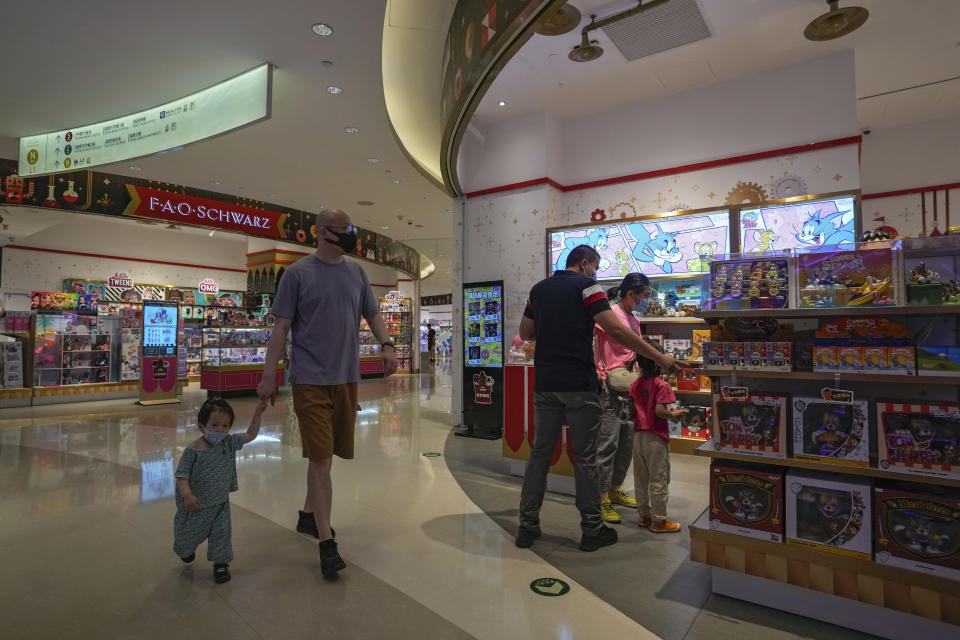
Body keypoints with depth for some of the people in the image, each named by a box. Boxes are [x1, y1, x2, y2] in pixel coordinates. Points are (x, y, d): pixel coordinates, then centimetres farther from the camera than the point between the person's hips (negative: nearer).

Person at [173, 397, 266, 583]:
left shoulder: (229, 442, -8)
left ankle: (221, 563, 24)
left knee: (221, 533, 4)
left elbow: (250, 435, 0)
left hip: (220, 504, 2)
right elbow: (182, 477, -20)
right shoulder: (192, 451, -21)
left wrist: (258, 413, -8)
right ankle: (186, 551, 53)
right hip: (195, 505, -2)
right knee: (188, 534, 20)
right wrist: (187, 495, -36)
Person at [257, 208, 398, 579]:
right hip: (311, 378, -5)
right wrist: (269, 374, -5)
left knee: (327, 454, 16)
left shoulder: (355, 272, 12)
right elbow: (281, 326, -2)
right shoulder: (298, 273, -2)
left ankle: (308, 514, 37)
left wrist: (386, 345, -1)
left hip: (347, 377, 5)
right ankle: (326, 543, 4)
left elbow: (372, 314, 16)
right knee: (321, 458, -5)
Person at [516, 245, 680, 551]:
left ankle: (527, 526, 16)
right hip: (579, 385, -5)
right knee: (585, 457, 5)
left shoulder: (539, 289, 13)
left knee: (539, 453, 11)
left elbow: (525, 333, 17)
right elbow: (616, 330, -14)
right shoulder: (585, 286, -4)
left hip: (545, 384, 5)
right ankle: (592, 530, 15)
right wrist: (659, 357, -10)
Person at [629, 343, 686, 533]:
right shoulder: (661, 385, -13)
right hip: (656, 438, -6)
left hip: (638, 436, 6)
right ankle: (659, 520, 13)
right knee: (658, 480, 4)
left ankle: (644, 515, 25)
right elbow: (659, 411, -21)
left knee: (640, 479, 14)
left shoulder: (635, 385, 5)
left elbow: (631, 412, 5)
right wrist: (673, 414, -5)